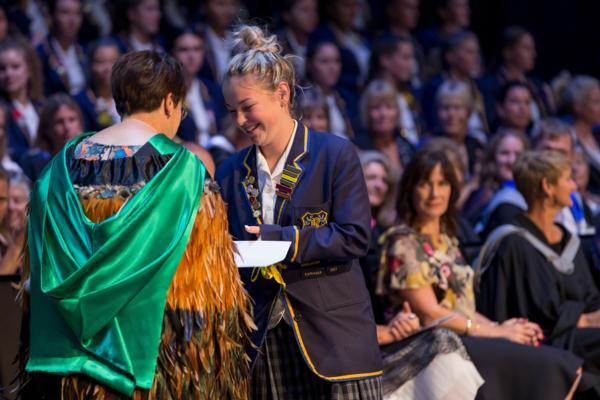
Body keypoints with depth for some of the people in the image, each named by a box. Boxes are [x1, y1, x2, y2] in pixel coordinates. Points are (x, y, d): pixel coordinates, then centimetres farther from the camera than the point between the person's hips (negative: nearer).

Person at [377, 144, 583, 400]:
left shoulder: (447, 241, 19)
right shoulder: (403, 243, -6)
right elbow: (430, 315, -12)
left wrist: (500, 326, -2)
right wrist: (498, 332, -8)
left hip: (462, 341, 8)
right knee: (542, 367, -24)